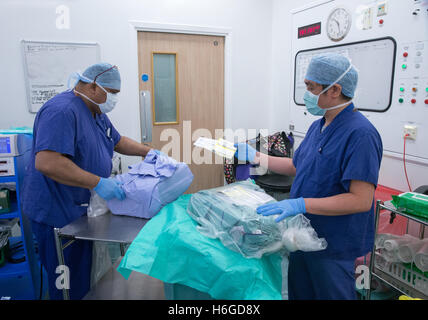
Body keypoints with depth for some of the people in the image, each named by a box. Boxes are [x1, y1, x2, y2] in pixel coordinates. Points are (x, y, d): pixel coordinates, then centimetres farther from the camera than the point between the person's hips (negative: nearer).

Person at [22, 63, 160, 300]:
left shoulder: (97, 113, 9)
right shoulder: (62, 111, -24)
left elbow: (117, 141, 21)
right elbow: (46, 163, -34)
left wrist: (147, 151, 7)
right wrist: (98, 183, -34)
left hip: (82, 209, 9)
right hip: (56, 213, -9)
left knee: (83, 275, 21)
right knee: (67, 282, 6)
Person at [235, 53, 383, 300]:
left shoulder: (360, 134, -23)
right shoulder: (318, 126, 6)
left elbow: (361, 200, -27)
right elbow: (297, 167, 15)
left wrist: (301, 204, -31)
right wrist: (255, 156, 10)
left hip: (334, 248, -8)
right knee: (299, 293, 24)